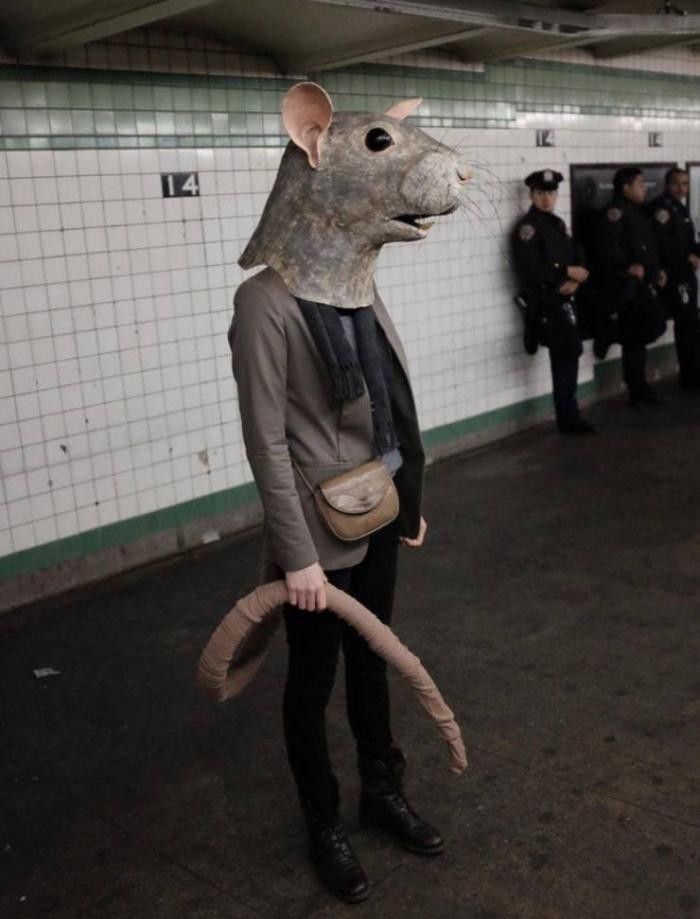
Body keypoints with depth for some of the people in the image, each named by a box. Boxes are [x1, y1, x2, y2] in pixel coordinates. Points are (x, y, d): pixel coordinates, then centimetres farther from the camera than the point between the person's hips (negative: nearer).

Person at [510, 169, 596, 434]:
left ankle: (568, 416, 19)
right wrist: (567, 272, -16)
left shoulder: (557, 224, 16)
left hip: (563, 301, 8)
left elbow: (576, 257, 15)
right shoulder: (527, 227, -12)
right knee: (569, 352, -13)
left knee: (565, 356, 11)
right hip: (544, 305, -8)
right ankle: (568, 417, -1)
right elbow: (529, 270, -23)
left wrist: (574, 280, -7)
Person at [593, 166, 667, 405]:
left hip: (642, 284, 10)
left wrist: (657, 270, 15)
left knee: (636, 338, 11)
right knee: (654, 324, -21)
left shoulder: (637, 212, 21)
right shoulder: (616, 211, -9)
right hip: (625, 285, -10)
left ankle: (638, 390, 17)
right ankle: (609, 332, -3)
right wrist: (627, 266, -29)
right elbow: (607, 247, -21)